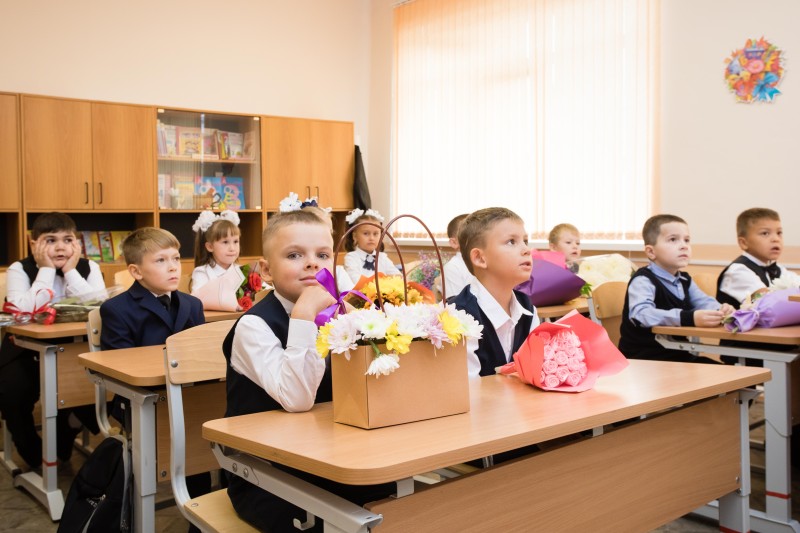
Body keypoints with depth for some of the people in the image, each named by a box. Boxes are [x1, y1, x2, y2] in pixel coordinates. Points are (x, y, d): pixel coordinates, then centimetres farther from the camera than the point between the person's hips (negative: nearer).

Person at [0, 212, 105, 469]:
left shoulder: (88, 268, -3)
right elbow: (24, 312, -27)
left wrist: (70, 270, -20)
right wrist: (46, 270, -22)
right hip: (27, 353, -1)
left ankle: (65, 436, 15)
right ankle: (31, 451, 7)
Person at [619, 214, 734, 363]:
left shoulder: (685, 280, 17)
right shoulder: (643, 281, -14)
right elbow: (641, 314, -32)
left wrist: (720, 311, -18)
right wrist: (690, 318, -44)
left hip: (678, 355, 9)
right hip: (645, 359, -9)